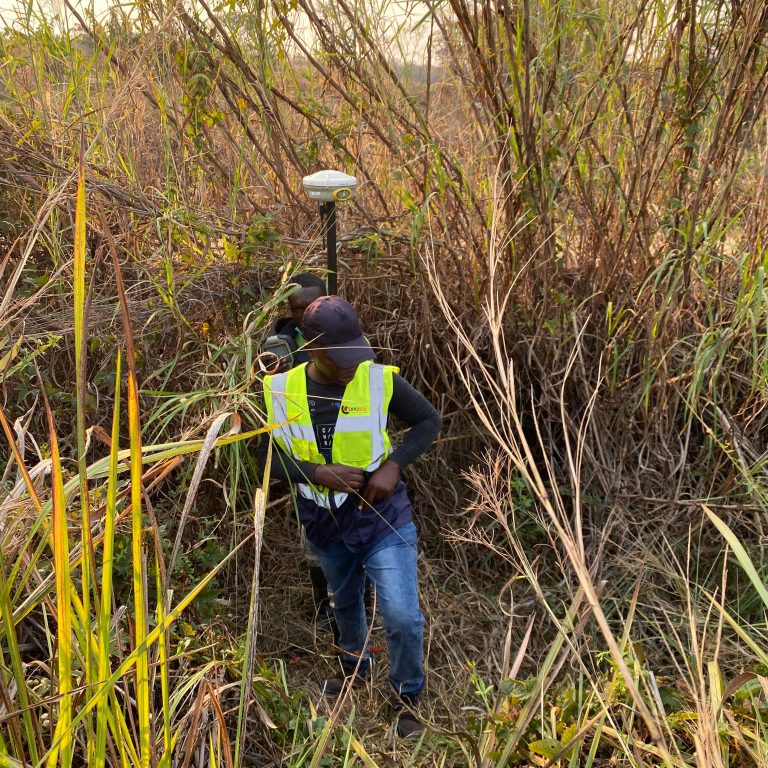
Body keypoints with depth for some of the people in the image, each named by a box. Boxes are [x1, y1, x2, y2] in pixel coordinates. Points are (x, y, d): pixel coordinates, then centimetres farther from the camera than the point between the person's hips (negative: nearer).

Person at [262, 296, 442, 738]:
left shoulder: (381, 380, -16)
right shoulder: (279, 391, -12)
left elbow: (430, 421, -4)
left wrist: (394, 465, -19)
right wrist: (316, 472, -22)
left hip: (384, 520, -3)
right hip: (326, 527, 3)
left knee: (403, 617, -7)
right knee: (344, 605, 26)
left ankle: (407, 700, 22)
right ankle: (356, 669, 56)